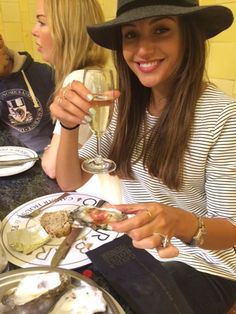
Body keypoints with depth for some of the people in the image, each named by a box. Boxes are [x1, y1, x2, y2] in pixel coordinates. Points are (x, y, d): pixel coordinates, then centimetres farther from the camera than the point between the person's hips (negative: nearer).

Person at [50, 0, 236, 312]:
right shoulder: (124, 104, -6)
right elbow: (70, 182, -6)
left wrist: (181, 223, -38)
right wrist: (69, 125, -24)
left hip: (202, 267, -3)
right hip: (134, 246, 4)